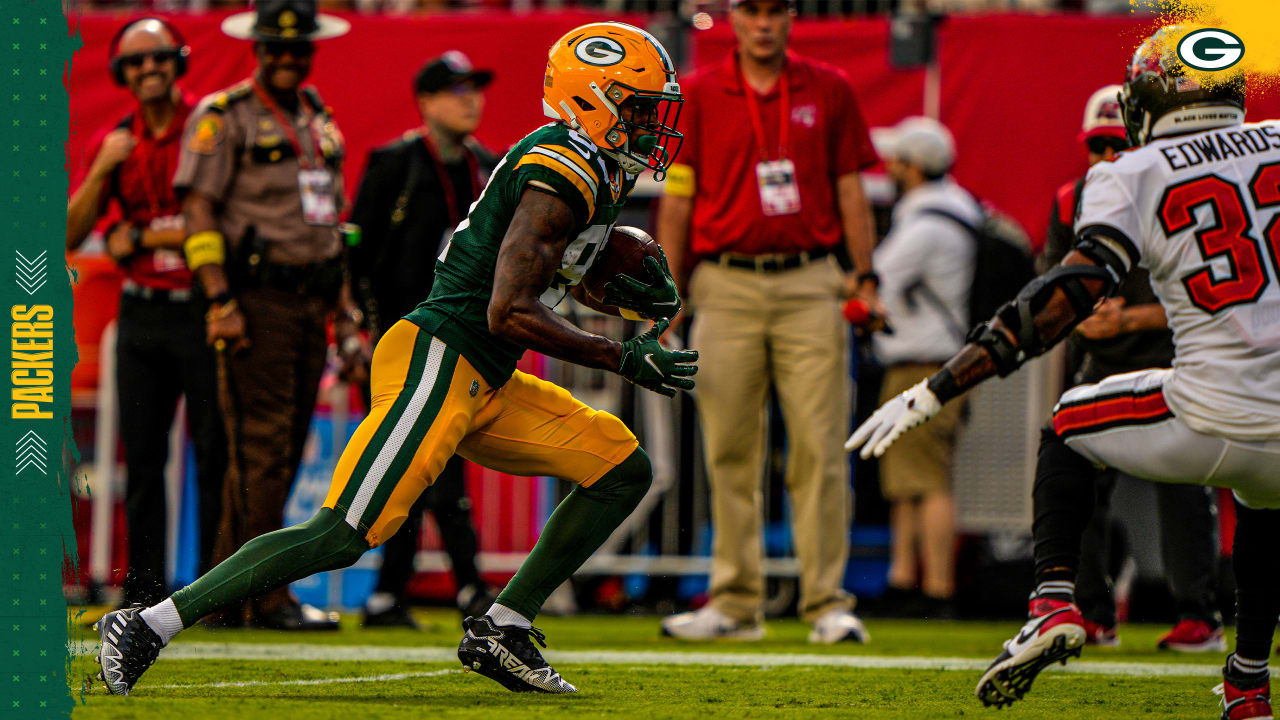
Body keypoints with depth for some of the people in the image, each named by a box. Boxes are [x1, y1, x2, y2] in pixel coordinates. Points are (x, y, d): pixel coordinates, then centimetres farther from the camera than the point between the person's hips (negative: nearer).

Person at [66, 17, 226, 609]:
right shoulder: (114, 142, 10)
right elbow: (71, 234, 6)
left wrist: (137, 238, -8)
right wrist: (104, 169, -8)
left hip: (201, 310, -5)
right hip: (141, 312, 5)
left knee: (215, 455, -5)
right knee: (142, 459, 6)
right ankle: (145, 592, 11)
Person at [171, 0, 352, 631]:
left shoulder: (319, 121, 19)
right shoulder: (223, 117, -3)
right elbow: (197, 209, -9)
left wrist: (340, 308, 18)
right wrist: (220, 301, -17)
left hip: (309, 302, 7)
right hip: (256, 296, -7)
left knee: (277, 455, 8)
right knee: (263, 451, -9)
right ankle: (269, 597, -8)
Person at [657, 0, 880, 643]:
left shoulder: (829, 90, 8)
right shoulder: (699, 96, 6)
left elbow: (850, 189, 11)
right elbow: (677, 200, 7)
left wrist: (865, 276, 4)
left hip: (809, 283, 0)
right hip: (727, 286, 0)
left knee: (819, 448, -4)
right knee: (729, 451, 1)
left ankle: (827, 601, 0)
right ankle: (736, 602, 7)